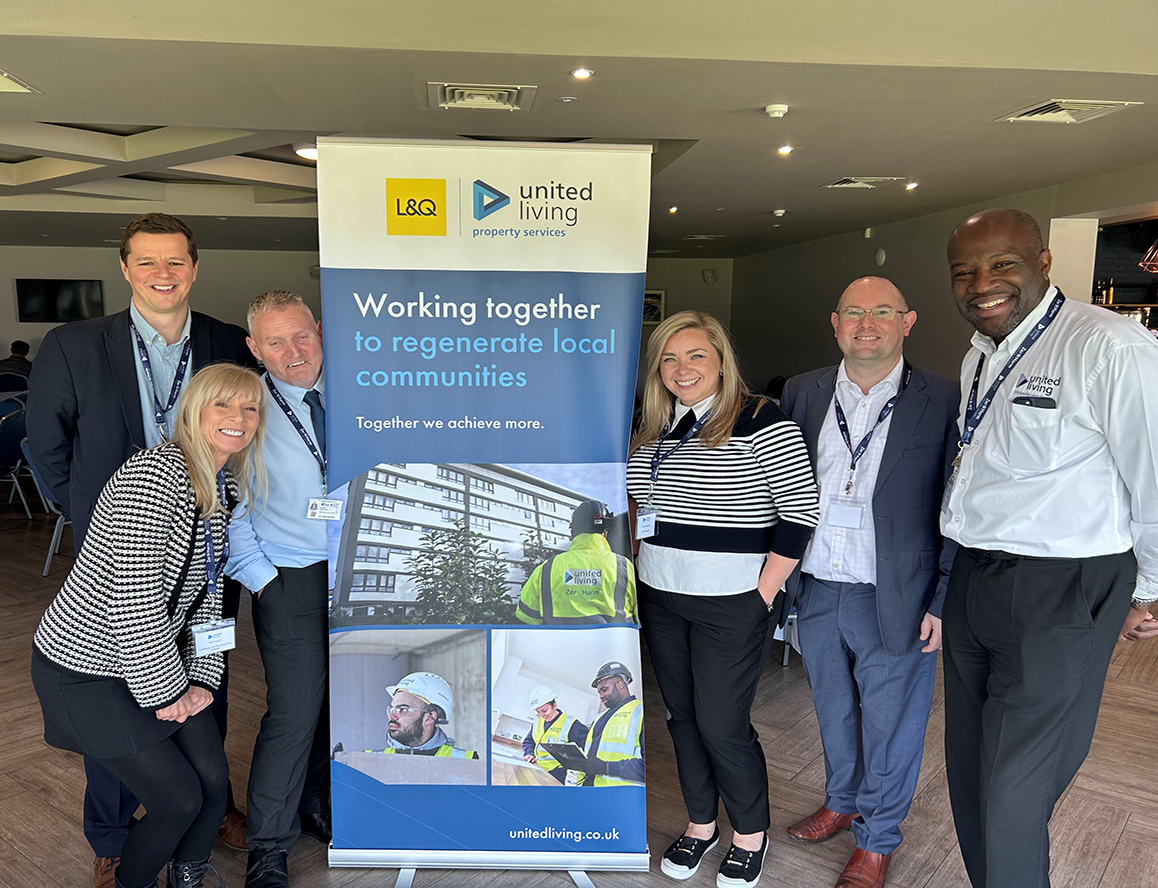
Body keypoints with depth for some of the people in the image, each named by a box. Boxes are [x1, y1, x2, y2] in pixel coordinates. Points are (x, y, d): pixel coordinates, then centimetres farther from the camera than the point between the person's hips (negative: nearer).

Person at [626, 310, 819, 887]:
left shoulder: (761, 422, -12)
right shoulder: (652, 429, 7)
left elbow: (799, 511, -14)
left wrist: (763, 595, -14)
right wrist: (643, 557, 9)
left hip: (731, 604, -6)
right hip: (659, 599, 6)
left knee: (722, 725, 2)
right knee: (682, 716, 16)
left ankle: (751, 835, 27)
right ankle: (700, 824, 37)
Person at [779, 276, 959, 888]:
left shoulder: (943, 402, -9)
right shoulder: (802, 393, 2)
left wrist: (944, 602, -9)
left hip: (894, 602, -3)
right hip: (814, 591, 4)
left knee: (889, 726, 14)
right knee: (833, 711, 23)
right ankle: (841, 802, 48)